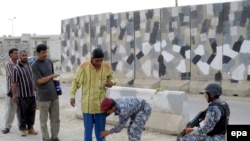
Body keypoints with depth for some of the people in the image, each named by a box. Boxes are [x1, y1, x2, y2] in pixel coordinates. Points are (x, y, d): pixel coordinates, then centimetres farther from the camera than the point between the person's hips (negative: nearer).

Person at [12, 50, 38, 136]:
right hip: (22, 95, -6)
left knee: (31, 112, 10)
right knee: (22, 113, 3)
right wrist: (14, 95, -14)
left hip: (32, 94, 6)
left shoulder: (30, 66, 11)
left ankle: (30, 128, 22)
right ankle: (23, 129, 15)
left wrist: (34, 90, 18)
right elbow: (14, 83, -11)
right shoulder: (16, 68, -9)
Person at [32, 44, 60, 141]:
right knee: (44, 120, 5)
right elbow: (40, 81, -15)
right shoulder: (35, 66, -8)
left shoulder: (49, 62, 10)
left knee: (56, 118, 9)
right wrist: (52, 76, -6)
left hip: (53, 95, 6)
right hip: (43, 97, -5)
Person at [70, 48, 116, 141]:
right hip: (87, 103, -2)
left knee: (100, 128, 12)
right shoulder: (84, 66, -11)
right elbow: (76, 81, -3)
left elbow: (110, 78, 11)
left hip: (101, 103, 2)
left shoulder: (106, 66, -4)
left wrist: (111, 82, -12)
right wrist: (72, 96, -8)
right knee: (88, 128, 7)